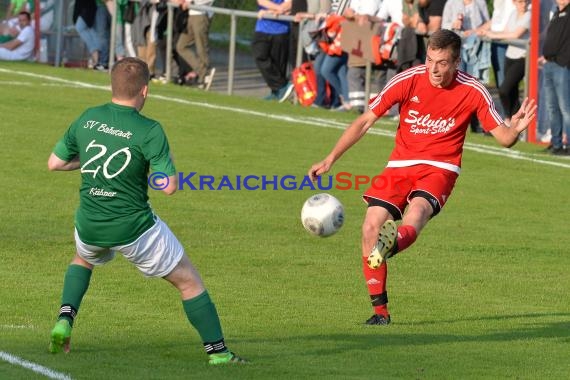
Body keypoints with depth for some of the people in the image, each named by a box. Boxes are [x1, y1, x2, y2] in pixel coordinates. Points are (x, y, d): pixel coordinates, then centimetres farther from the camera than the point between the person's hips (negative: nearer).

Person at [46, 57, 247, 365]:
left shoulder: (87, 119, -2)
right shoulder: (149, 131, -17)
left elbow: (54, 163, 8)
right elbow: (169, 186, -19)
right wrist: (156, 165, 2)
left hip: (90, 225, 4)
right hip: (134, 228, -4)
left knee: (82, 260, 38)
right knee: (189, 282, 12)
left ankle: (65, 319, 16)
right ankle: (217, 351, 10)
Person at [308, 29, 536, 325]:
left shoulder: (473, 92, -8)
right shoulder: (407, 81, -7)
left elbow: (503, 137, -4)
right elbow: (364, 122, -1)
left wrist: (515, 130, -29)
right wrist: (330, 160, -7)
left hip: (440, 168, -2)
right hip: (400, 165, 2)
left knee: (417, 211, -34)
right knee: (371, 227, -14)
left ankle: (391, 246, -66)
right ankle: (380, 311, -6)